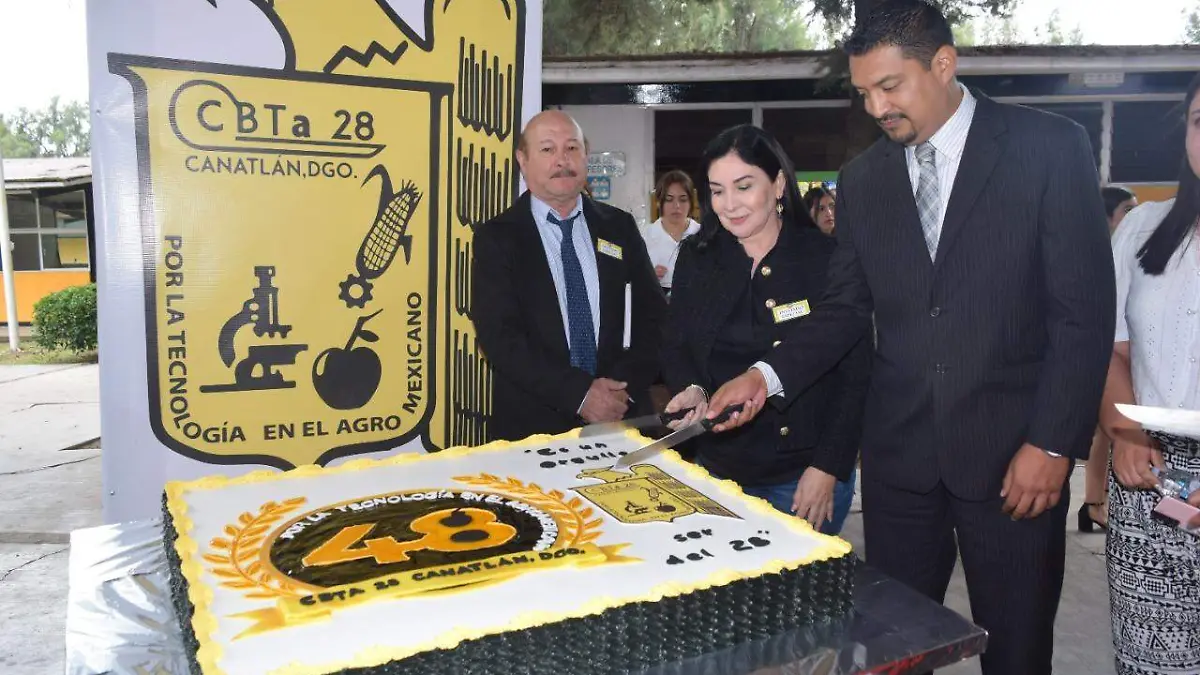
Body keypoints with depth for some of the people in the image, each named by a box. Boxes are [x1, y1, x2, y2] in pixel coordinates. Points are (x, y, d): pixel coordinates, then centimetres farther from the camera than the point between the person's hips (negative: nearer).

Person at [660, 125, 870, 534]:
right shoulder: (696, 258, 3)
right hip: (718, 467, 4)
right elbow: (674, 346, 9)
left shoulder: (825, 258, -8)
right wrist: (691, 389, -12)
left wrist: (828, 468, -12)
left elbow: (856, 373, -8)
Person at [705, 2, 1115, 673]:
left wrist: (1053, 442, -11)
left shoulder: (1051, 147, -5)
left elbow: (1085, 309, -7)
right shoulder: (862, 178, 6)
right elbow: (847, 309, 9)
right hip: (899, 449, 3)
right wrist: (768, 376, -6)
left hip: (1013, 452, -2)